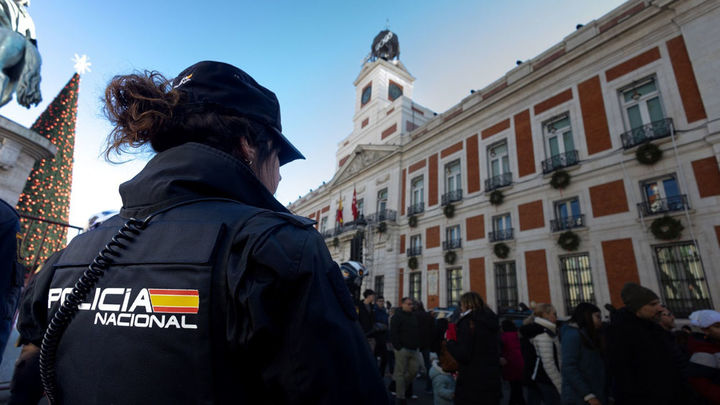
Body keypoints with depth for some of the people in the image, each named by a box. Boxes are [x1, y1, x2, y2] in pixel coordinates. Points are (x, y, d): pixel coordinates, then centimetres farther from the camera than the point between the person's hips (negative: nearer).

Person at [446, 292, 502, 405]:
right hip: (493, 380, 7)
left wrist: (450, 342, -6)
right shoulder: (491, 321, 6)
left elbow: (463, 355, -22)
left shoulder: (468, 322, -16)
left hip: (472, 384, -7)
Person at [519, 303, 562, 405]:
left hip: (533, 377, 9)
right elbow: (548, 363, -19)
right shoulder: (544, 333, -15)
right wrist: (560, 385, -16)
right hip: (545, 381, -9)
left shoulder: (532, 331, 13)